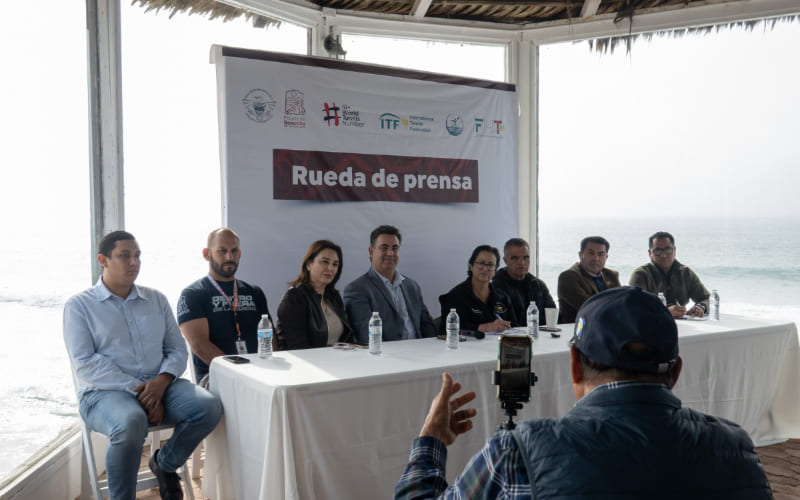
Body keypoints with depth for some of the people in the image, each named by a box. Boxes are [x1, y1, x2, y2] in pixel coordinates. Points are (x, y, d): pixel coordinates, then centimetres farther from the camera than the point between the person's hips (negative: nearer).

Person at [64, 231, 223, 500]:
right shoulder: (79, 305, 3)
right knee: (131, 422, -38)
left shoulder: (156, 299, 16)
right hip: (104, 392, -4)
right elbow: (85, 363, -9)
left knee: (208, 406, -22)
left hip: (158, 387, 4)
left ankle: (164, 462, 6)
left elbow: (177, 349, 11)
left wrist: (161, 382, -11)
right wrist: (136, 389, -18)